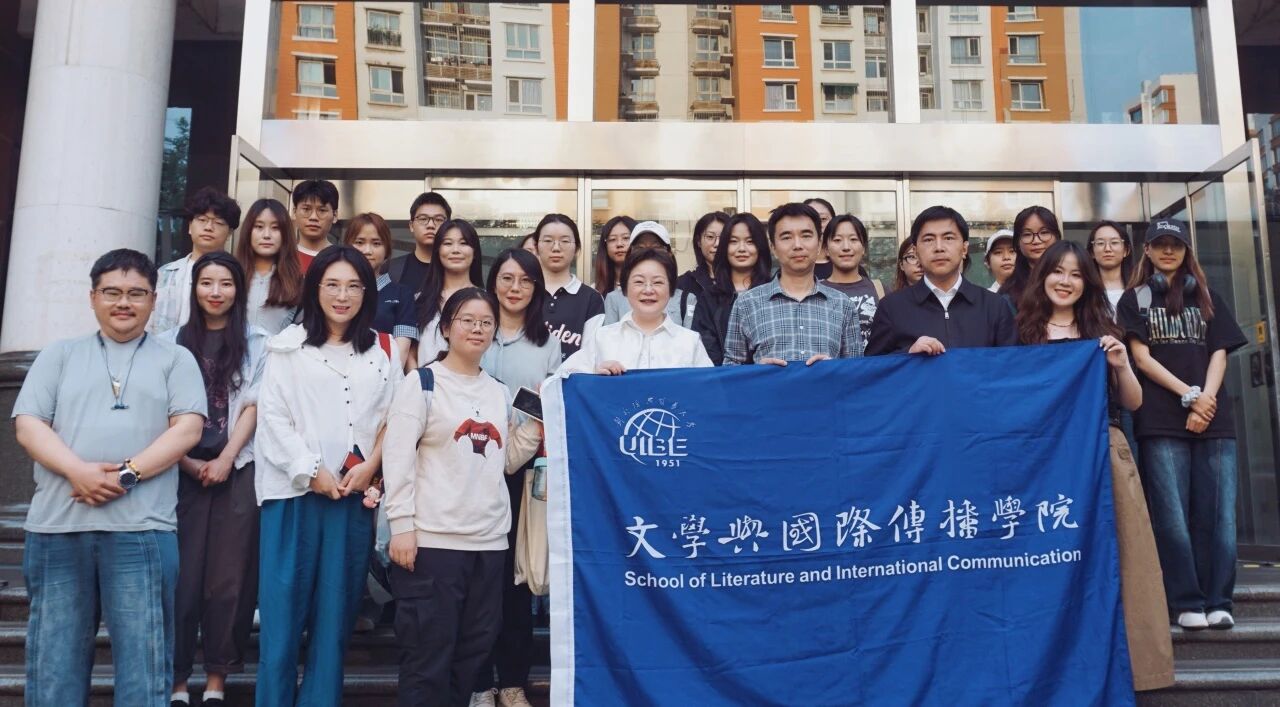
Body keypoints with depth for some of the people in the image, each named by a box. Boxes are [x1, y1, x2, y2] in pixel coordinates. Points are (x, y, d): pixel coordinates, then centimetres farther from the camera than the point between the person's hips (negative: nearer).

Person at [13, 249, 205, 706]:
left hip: (141, 529, -2)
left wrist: (127, 474, -14)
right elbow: (28, 425, 5)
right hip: (57, 525, 2)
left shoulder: (175, 360, 12)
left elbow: (187, 429, 0)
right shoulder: (59, 356, 16)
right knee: (53, 654, 7)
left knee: (143, 654, 0)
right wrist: (79, 471, -13)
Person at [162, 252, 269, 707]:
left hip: (238, 471, 0)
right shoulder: (172, 342, 10)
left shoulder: (256, 344, 8)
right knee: (182, 575, -1)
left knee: (229, 577, 1)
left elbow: (253, 407, 0)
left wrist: (224, 460, -9)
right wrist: (188, 463, -6)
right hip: (182, 473, 1)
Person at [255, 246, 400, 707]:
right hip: (294, 490, -2)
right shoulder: (288, 346, 5)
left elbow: (393, 418, 7)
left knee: (337, 608, 6)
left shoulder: (383, 351, 11)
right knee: (283, 604, 0)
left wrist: (369, 467, -8)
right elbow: (273, 417, -2)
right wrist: (313, 472, -9)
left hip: (356, 494, 2)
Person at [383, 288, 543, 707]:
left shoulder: (500, 393, 15)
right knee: (427, 656, 0)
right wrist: (401, 525, -15)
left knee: (472, 654, 14)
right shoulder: (421, 384, -2)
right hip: (432, 539, -6)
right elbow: (398, 458, -8)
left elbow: (507, 461, 15)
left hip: (489, 541, 6)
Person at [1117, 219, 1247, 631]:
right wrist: (1189, 395, -9)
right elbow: (1142, 358, 1)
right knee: (1172, 515, -6)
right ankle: (1188, 602, 0)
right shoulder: (1134, 299, 11)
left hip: (1213, 419, 3)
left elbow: (1219, 354, 9)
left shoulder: (1207, 298, 19)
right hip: (1162, 420, -2)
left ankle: (1217, 602, 2)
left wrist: (1206, 400, -7)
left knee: (1217, 512, -3)